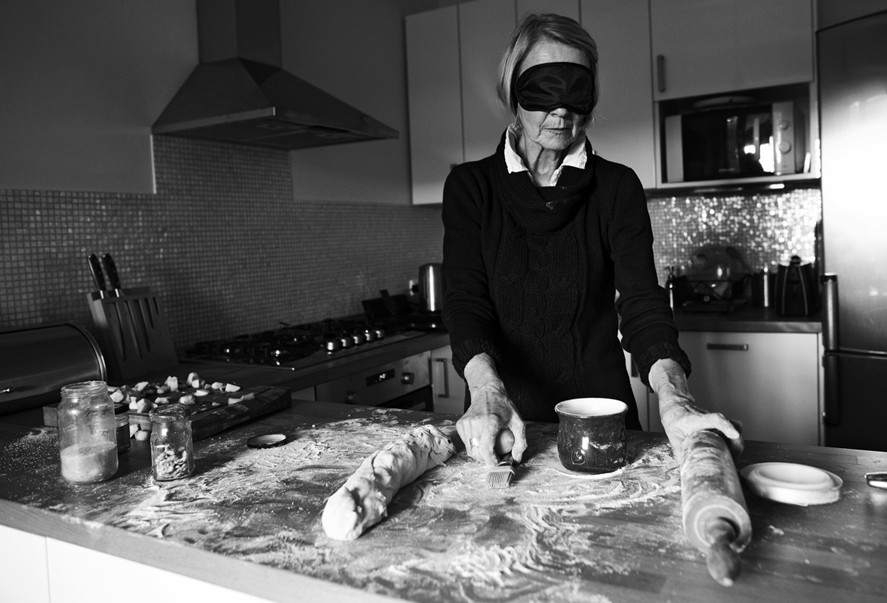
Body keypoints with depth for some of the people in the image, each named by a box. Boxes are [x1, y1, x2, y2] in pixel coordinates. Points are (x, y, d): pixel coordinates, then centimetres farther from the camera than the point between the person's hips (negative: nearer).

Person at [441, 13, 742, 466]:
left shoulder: (616, 187, 2)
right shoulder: (470, 186, 1)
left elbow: (641, 299, -9)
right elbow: (465, 301, -10)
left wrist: (673, 397, -27)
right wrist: (488, 393, -28)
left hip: (602, 410, 0)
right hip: (506, 419, 0)